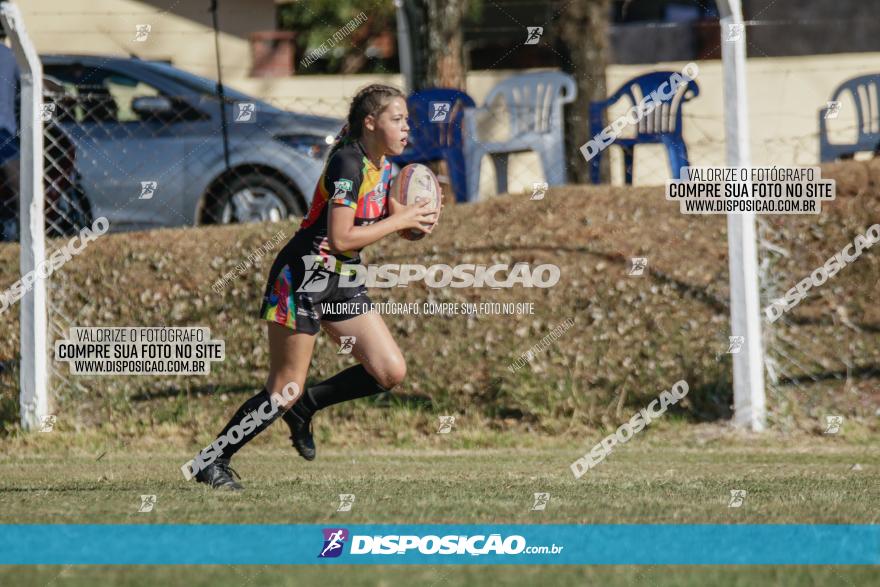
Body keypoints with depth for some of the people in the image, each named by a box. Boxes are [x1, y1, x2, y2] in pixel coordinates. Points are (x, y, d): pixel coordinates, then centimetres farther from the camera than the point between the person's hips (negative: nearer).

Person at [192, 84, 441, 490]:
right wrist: (400, 221, -18)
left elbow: (391, 216, 21)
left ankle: (305, 404, 18)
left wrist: (418, 218, -2)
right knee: (284, 391, -7)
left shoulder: (383, 166, 7)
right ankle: (212, 461, 5)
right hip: (302, 277, -9)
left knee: (391, 372, -1)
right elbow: (341, 238, -25)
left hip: (342, 282, 9)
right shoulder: (348, 163, -20)